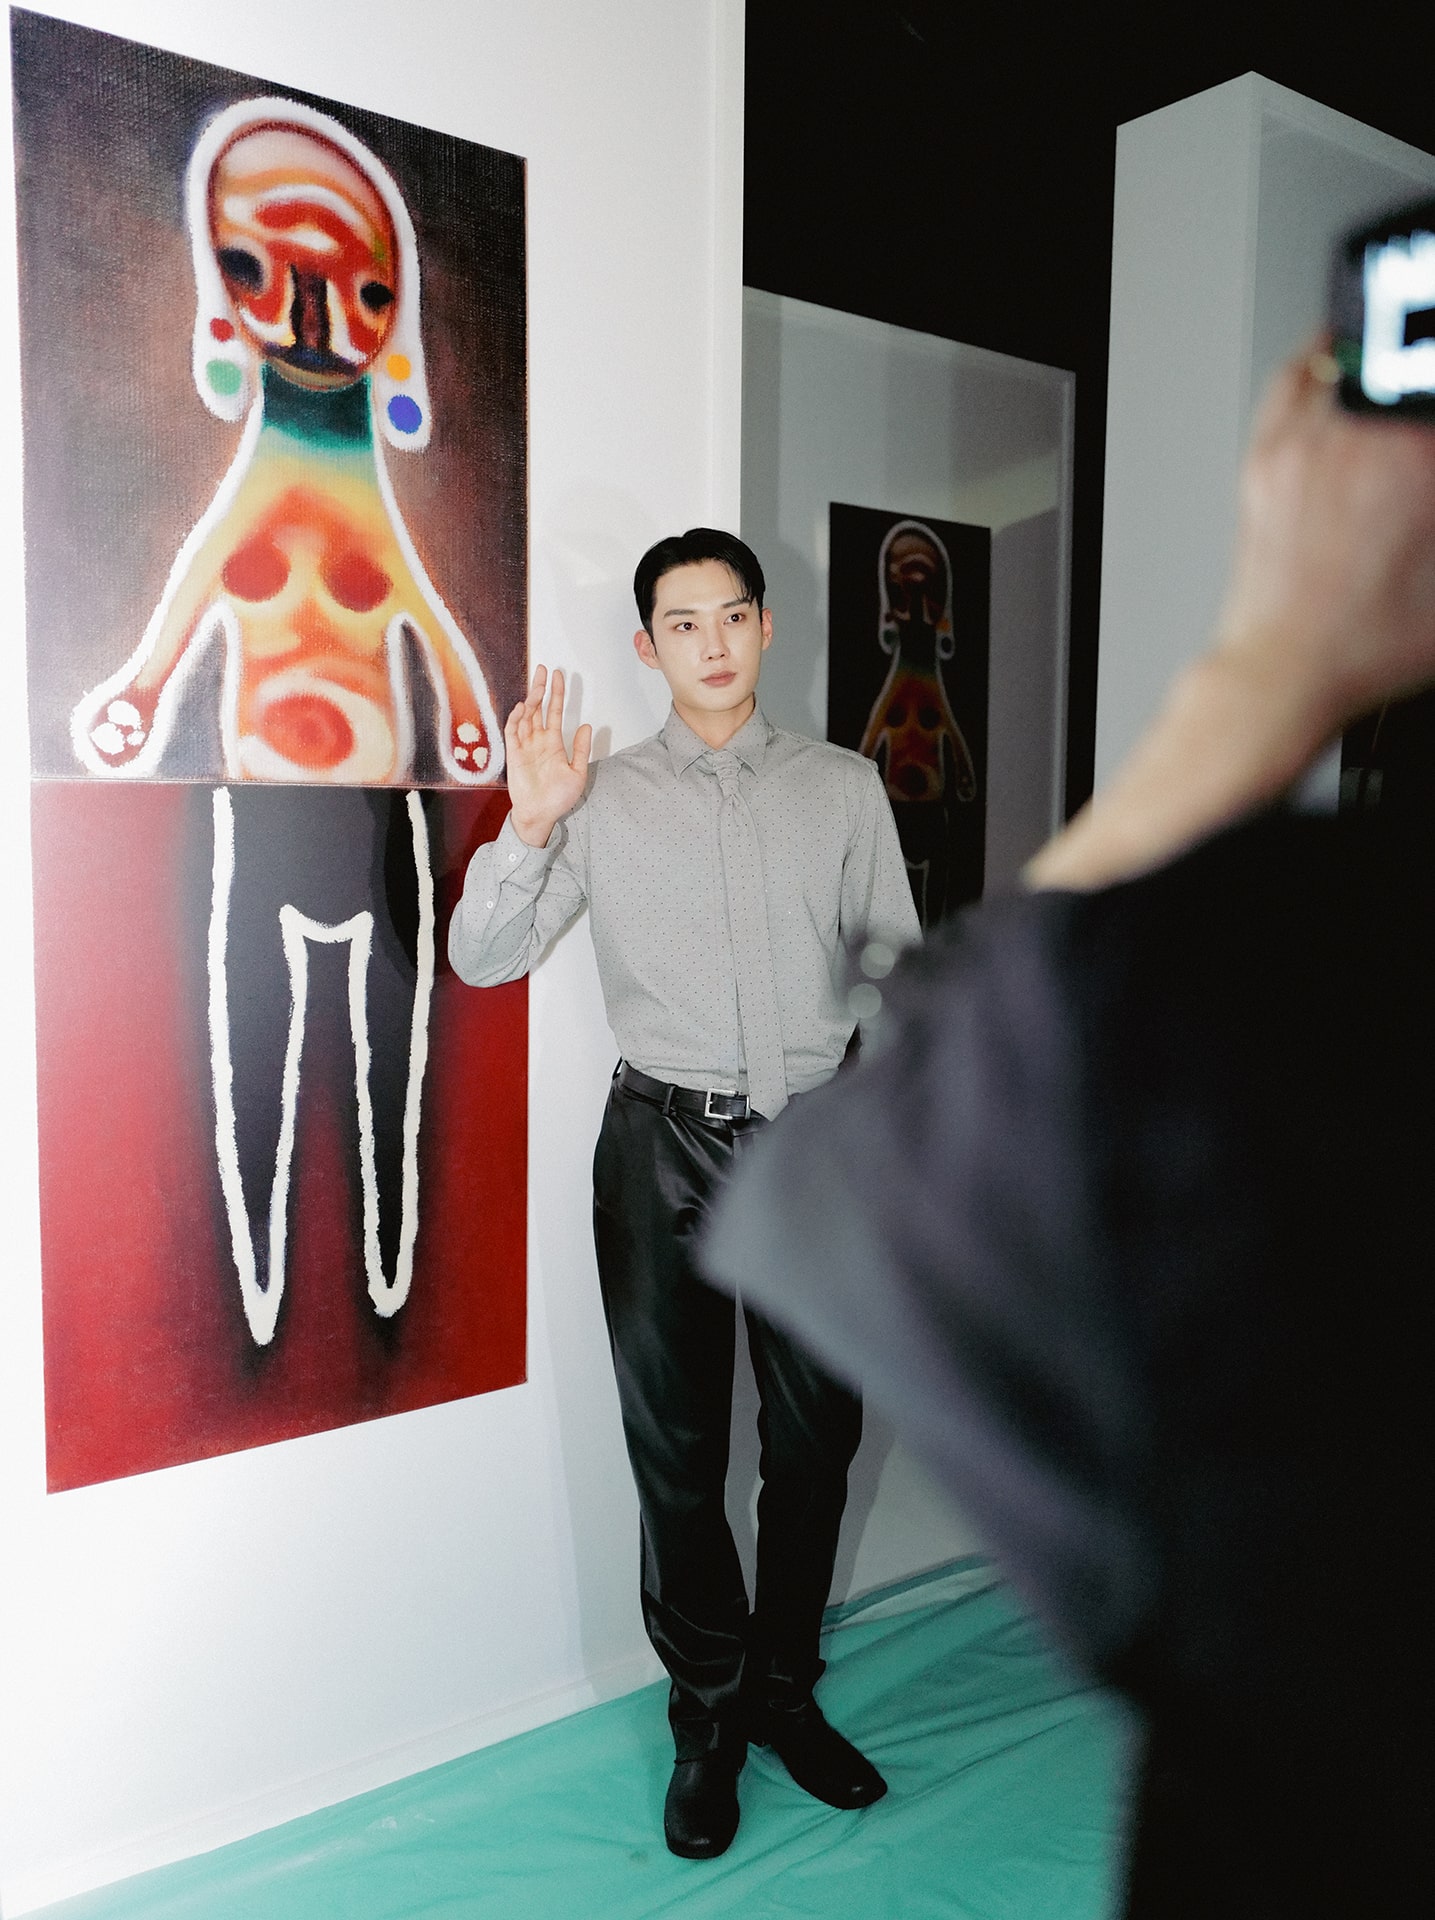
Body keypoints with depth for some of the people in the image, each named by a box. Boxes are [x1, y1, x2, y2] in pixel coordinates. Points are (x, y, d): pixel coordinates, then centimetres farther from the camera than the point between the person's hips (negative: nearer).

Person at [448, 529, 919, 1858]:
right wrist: (529, 821, -14)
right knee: (677, 1446, 8)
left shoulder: (846, 788, 5)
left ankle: (784, 1690, 34)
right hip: (665, 1141, -1)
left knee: (815, 1437, 11)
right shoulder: (604, 798, 2)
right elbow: (482, 959, 0)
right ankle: (709, 1714, 28)